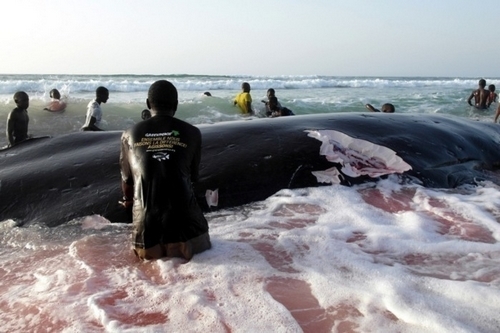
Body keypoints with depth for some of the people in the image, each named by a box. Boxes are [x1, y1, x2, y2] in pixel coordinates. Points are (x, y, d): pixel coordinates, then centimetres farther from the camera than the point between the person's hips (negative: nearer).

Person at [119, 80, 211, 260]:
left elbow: (127, 177, 16)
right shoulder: (192, 133, 0)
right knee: (197, 246, 26)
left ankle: (150, 246, 5)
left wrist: (128, 199, 38)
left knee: (147, 252, 33)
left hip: (146, 215, 3)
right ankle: (181, 244, 0)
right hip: (184, 214, -2)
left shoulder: (130, 134, 3)